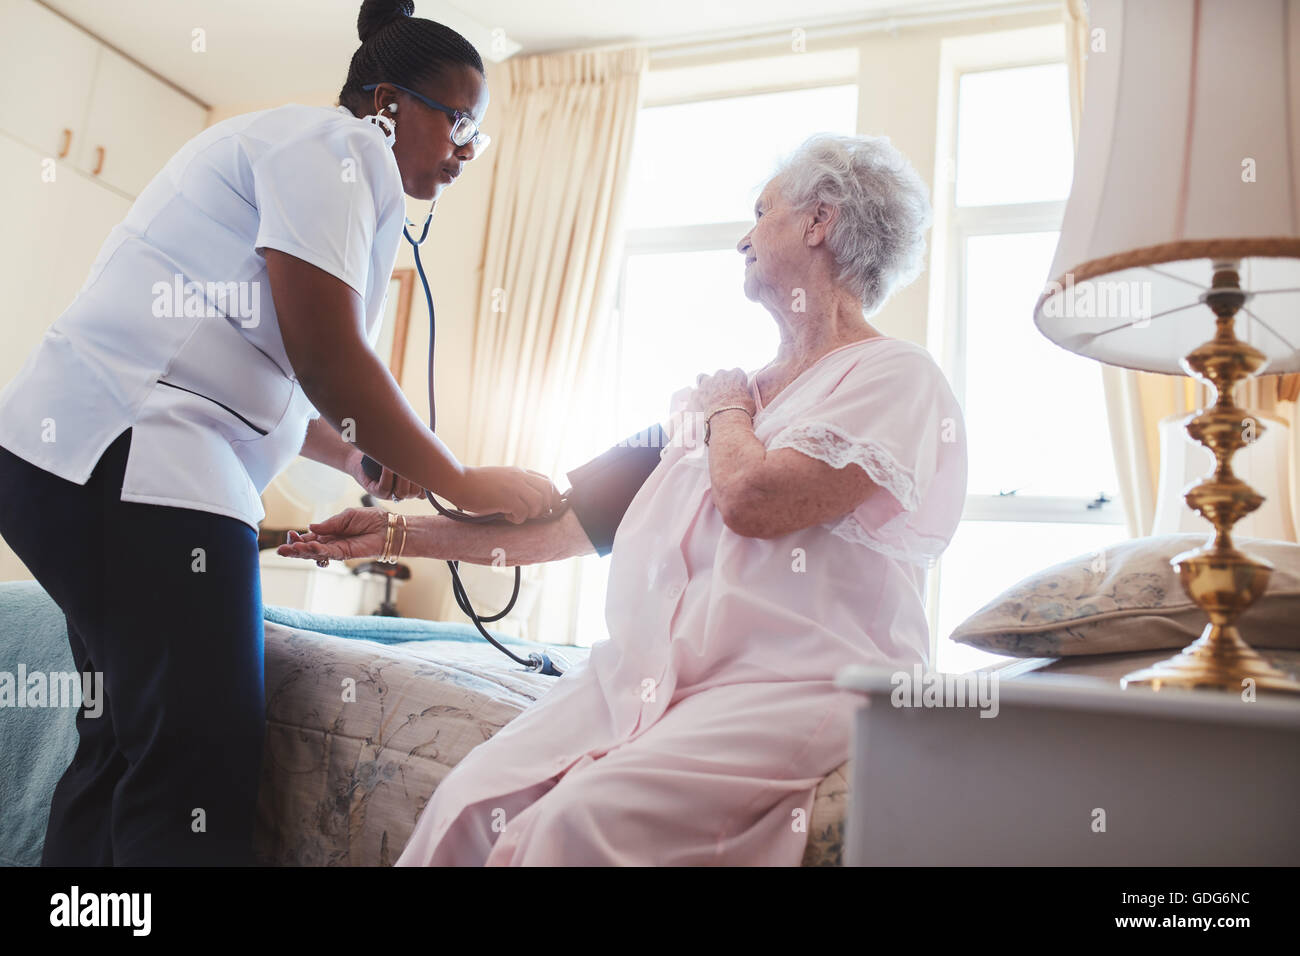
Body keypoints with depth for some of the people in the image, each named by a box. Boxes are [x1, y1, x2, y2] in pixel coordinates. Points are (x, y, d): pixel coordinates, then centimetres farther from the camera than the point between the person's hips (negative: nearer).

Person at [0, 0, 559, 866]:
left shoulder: (316, 154, 26)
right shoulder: (332, 141, -4)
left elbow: (274, 380, 27)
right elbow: (328, 360, -15)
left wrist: (361, 457, 15)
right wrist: (466, 486, -7)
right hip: (129, 457, -11)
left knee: (128, 747, 14)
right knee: (201, 764, -13)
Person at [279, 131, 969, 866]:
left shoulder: (899, 377, 0)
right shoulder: (726, 389, 22)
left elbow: (750, 498, -16)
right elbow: (579, 516, 19)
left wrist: (728, 410, 6)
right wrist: (399, 534, 18)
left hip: (788, 687, -6)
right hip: (643, 672, 6)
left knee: (585, 818, -29)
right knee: (470, 804, -17)